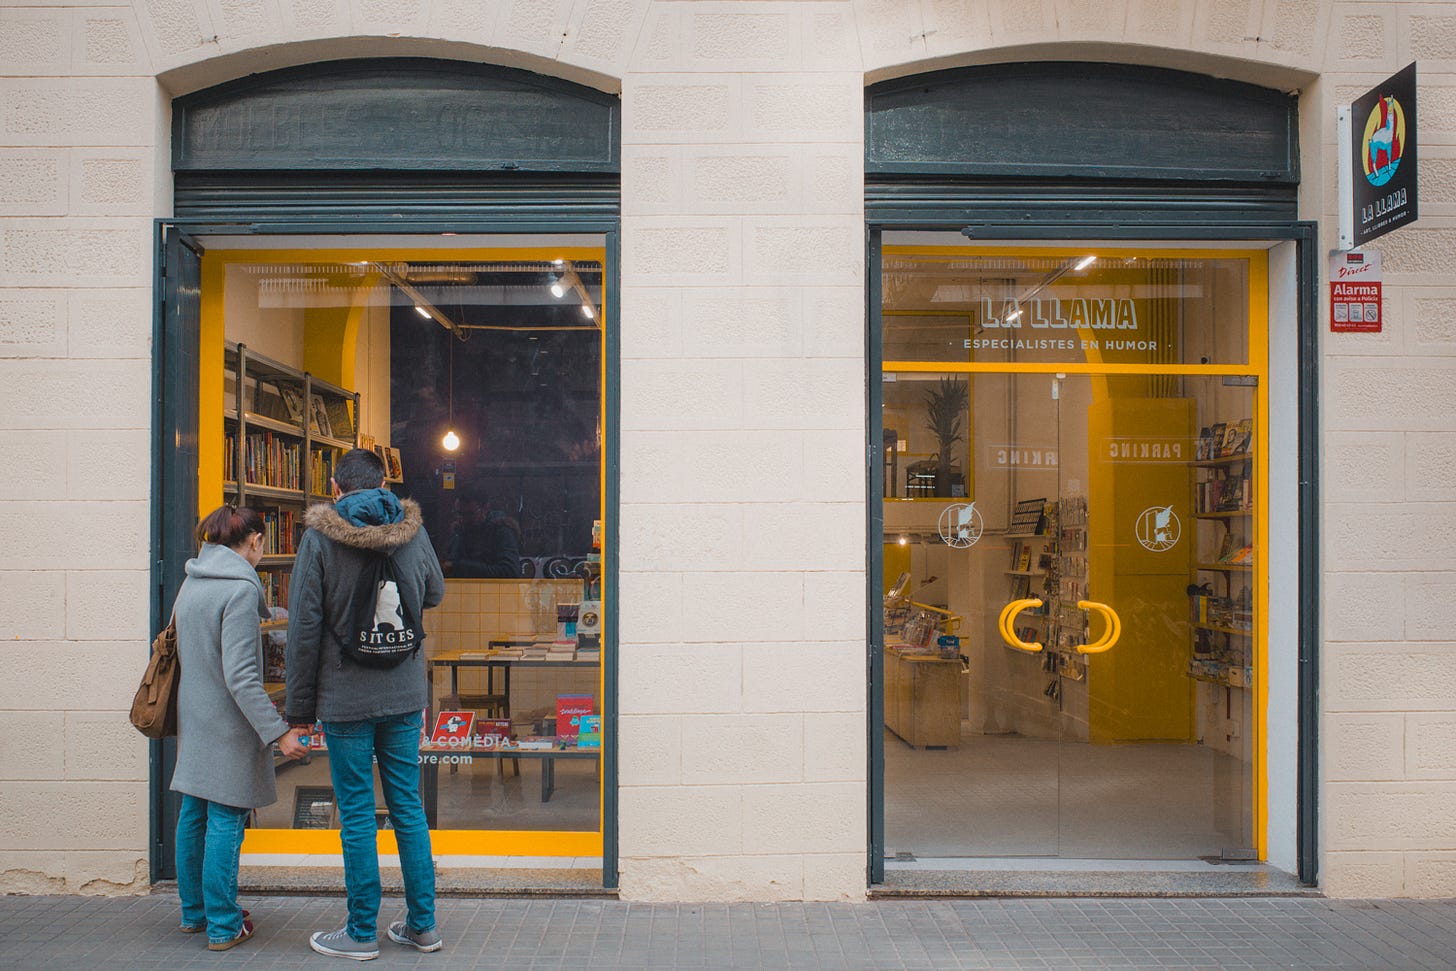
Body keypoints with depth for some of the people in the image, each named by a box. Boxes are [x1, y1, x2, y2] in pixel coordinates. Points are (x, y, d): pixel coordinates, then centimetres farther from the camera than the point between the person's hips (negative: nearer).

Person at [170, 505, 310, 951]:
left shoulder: (191, 583, 9)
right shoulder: (241, 589, -17)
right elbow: (240, 675, -22)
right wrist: (278, 731, -22)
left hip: (193, 720, 9)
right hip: (228, 727, -9)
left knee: (193, 816, 16)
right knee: (225, 821, -1)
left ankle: (194, 913, 29)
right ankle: (223, 926, 7)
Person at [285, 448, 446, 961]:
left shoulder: (320, 537, -9)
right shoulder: (413, 529, 2)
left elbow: (304, 629, -8)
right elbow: (434, 593, 18)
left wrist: (299, 707, -1)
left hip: (346, 700, -4)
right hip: (405, 696, 4)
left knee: (357, 816, 5)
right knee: (409, 808, 12)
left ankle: (362, 933, 15)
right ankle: (422, 925, 19)